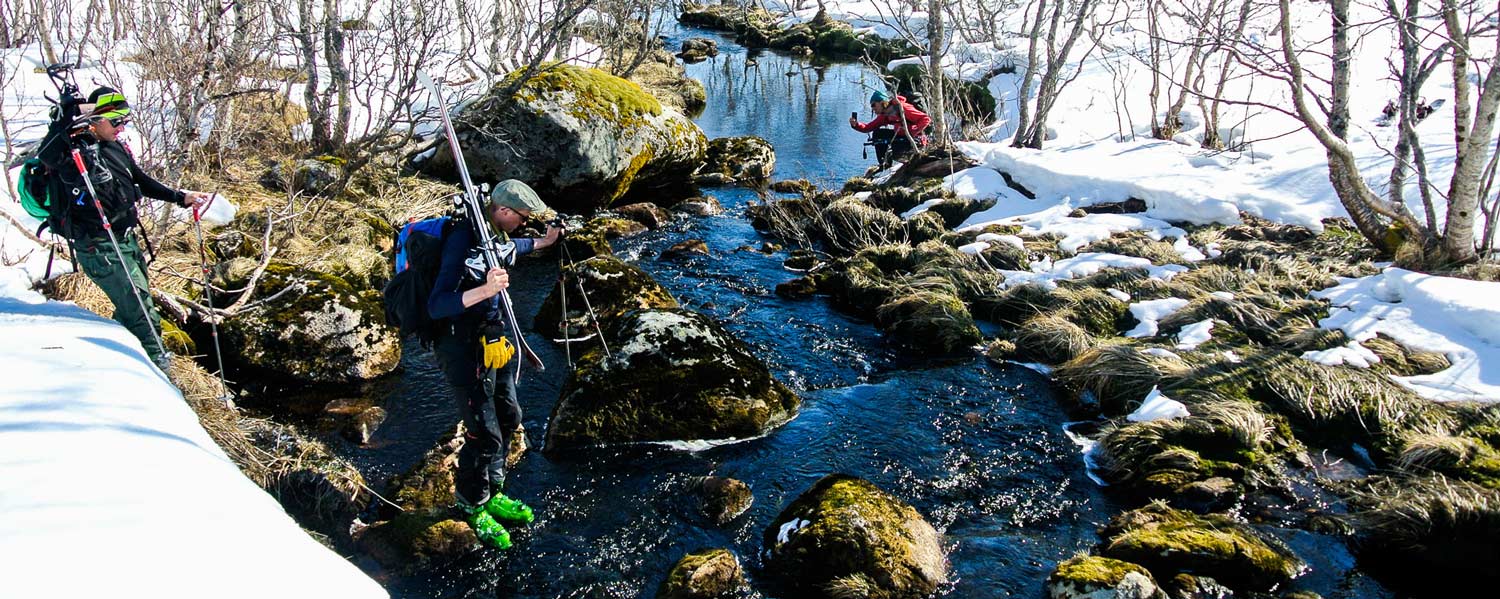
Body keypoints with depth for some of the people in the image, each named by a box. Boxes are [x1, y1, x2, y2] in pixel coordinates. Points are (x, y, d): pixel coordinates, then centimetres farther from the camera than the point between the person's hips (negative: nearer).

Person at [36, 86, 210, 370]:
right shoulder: (74, 151, -16)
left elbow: (141, 182, 20)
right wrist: (68, 116, -48)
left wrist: (180, 197, 14)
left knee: (132, 307, 21)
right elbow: (46, 155, -38)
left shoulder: (116, 147, 8)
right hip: (100, 248, -9)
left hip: (127, 240, 9)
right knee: (142, 313, -10)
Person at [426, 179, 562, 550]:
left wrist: (544, 242, 33)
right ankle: (472, 505, 20)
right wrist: (484, 290, -45)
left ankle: (492, 492, 36)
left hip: (490, 341, 10)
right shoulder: (463, 240, -27)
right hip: (462, 348, -10)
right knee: (485, 433, -4)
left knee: (509, 417, 18)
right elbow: (436, 306, -33)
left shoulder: (495, 233, 1)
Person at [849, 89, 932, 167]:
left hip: (916, 139, -9)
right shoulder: (884, 116, 4)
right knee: (878, 133, 6)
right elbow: (868, 128, 5)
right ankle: (884, 164, 7)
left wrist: (912, 133, -30)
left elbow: (926, 119, -24)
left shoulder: (903, 108, -21)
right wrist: (856, 124, -13)